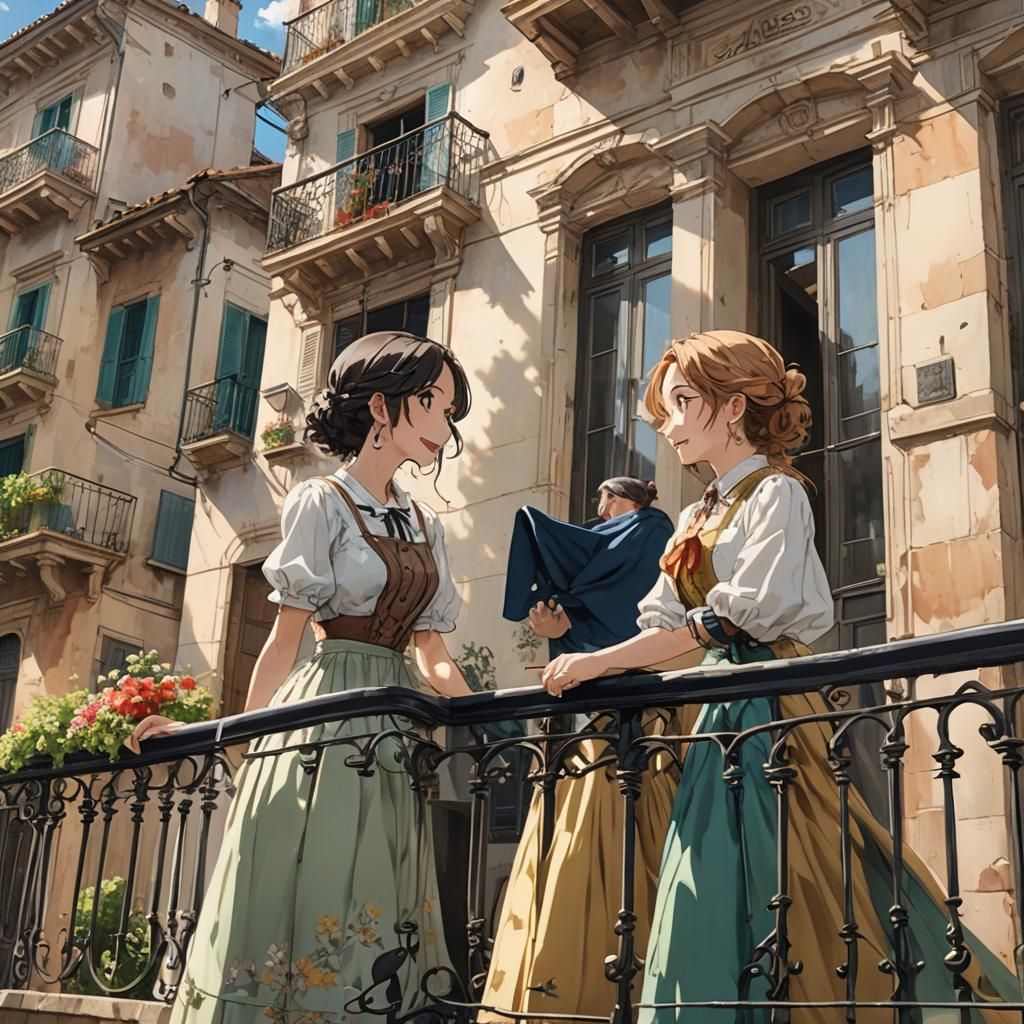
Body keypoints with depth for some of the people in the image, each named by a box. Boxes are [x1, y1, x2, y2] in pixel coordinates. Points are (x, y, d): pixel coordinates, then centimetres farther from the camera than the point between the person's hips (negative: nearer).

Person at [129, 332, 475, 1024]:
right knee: (308, 913, -6)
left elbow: (434, 656, 13)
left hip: (397, 730, 6)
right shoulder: (321, 502, -1)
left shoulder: (427, 526, 16)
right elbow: (286, 639, -2)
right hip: (327, 720, -6)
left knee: (379, 940, 5)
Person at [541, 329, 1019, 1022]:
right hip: (724, 714, 8)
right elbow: (662, 625, 12)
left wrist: (600, 663, -18)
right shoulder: (700, 517, 18)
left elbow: (736, 616, -17)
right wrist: (584, 672, -7)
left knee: (771, 902, -8)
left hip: (769, 708, -8)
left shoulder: (777, 493, -6)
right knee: (716, 909, 7)